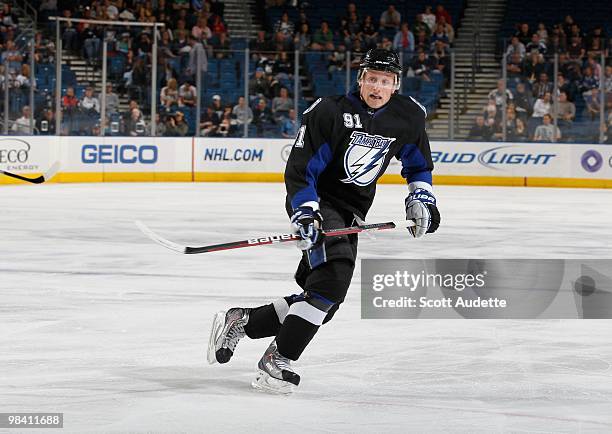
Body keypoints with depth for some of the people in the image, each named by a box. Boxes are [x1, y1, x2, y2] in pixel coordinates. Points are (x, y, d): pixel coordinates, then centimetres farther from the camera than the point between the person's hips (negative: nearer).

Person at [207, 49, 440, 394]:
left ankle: (241, 321, 18)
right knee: (333, 278, -28)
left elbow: (418, 164, 15)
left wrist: (421, 197, 1)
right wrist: (305, 212, -27)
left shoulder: (409, 116, -2)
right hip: (318, 201, -7)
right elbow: (299, 169, -16)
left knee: (325, 301, 4)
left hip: (350, 211, 7)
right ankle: (278, 360, -24)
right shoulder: (330, 112, -18)